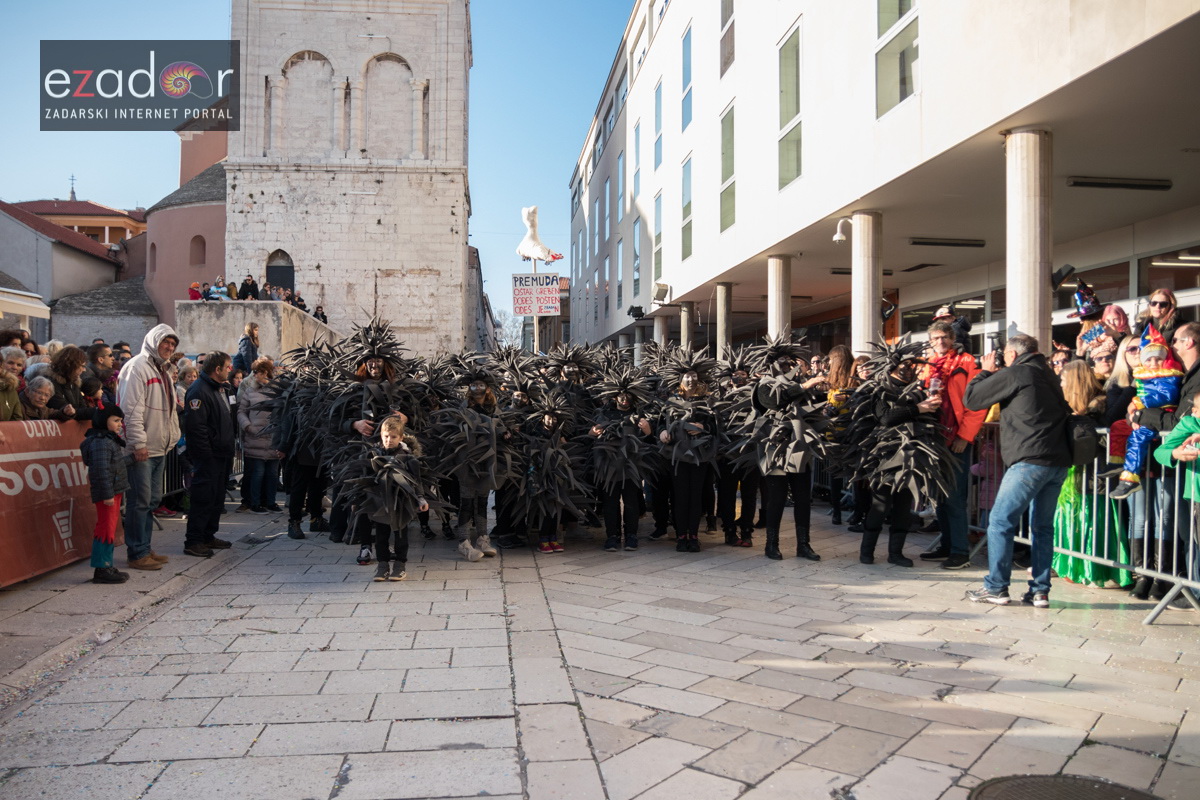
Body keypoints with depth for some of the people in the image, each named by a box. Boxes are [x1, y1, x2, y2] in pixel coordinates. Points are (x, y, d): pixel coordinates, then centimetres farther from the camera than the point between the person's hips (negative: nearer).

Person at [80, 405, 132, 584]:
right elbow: (102, 470, -24)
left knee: (110, 529, 16)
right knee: (106, 529, -6)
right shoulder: (101, 443, -19)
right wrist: (107, 495, -25)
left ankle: (107, 566, 24)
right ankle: (101, 569, 0)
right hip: (107, 493, -11)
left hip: (114, 492, 11)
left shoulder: (111, 440, 15)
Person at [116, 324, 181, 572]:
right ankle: (138, 554, 1)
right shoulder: (137, 367, -10)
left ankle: (145, 548, 23)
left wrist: (172, 437, 17)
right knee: (140, 502, -6)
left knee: (153, 500, 14)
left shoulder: (163, 372, 20)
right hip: (141, 450, -10)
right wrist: (138, 443, -20)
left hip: (159, 449, 10)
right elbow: (131, 409, -17)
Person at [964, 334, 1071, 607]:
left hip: (1030, 461, -8)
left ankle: (996, 587, 1)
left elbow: (971, 399, -3)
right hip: (1059, 462, 8)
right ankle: (1040, 591, 13)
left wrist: (986, 372, 15)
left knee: (1000, 522, -1)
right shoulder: (1049, 375, 19)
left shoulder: (1014, 374, -5)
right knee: (1043, 526, 12)